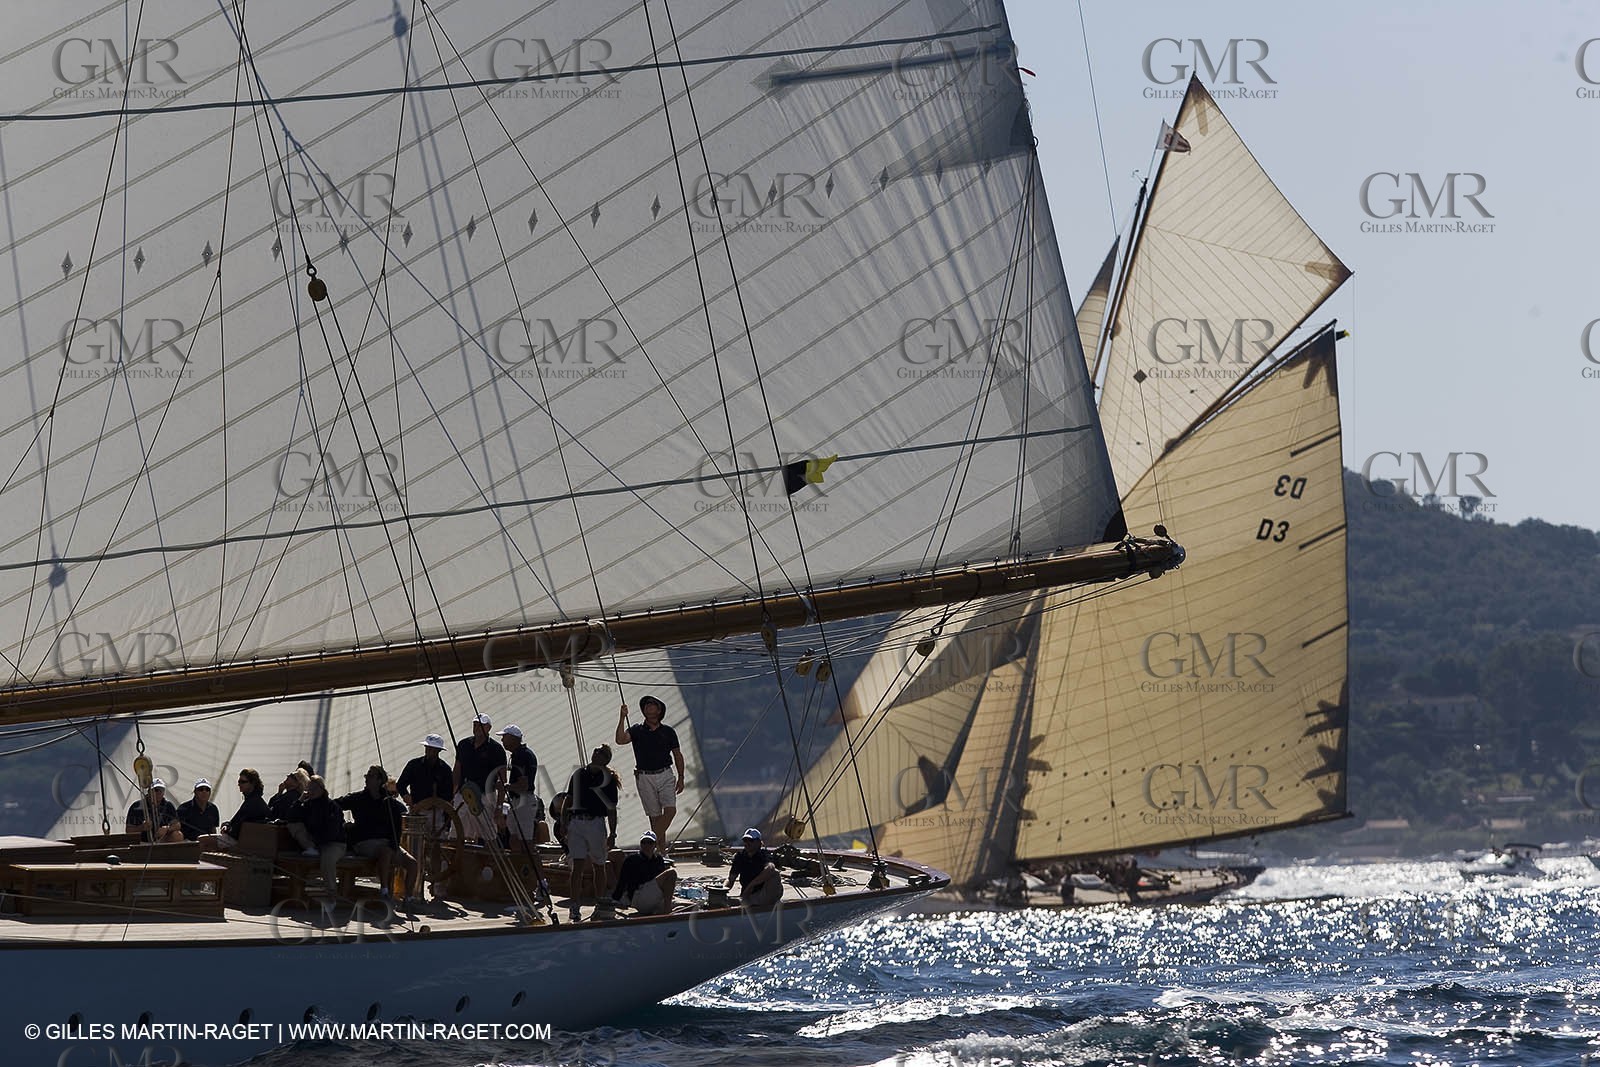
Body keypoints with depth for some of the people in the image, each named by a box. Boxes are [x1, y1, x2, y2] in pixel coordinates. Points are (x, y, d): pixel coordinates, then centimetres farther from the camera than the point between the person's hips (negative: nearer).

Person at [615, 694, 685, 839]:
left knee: (671, 809, -17)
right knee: (655, 816, 1)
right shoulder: (637, 730, 3)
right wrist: (623, 717, -21)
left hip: (665, 776, 1)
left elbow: (677, 755, 13)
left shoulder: (668, 732, 7)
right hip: (645, 778, -1)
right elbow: (620, 740, -14)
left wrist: (681, 778, 8)